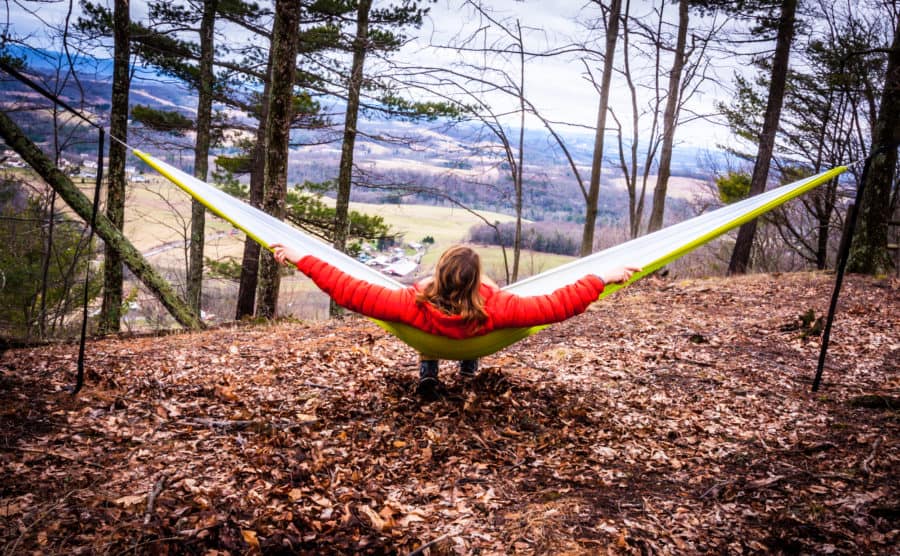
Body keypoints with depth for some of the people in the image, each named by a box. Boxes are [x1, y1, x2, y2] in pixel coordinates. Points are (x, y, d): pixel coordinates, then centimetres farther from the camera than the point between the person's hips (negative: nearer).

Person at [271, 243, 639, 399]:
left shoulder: (417, 305, -47)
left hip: (430, 331, -1)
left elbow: (351, 292, -48)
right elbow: (557, 305, -46)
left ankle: (427, 373, 17)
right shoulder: (492, 309, -47)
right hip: (478, 336, 1)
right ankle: (469, 367, 39)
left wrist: (301, 259, -43)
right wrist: (602, 279, -38)